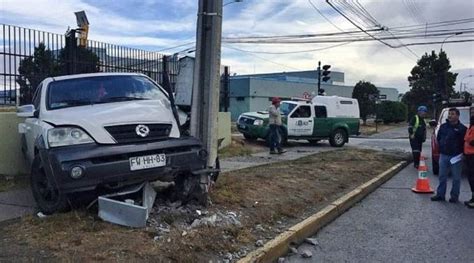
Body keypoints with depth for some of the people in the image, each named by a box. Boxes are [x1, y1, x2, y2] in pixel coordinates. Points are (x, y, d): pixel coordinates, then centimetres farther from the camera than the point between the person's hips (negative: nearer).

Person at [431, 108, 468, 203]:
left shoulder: (462, 128, -6)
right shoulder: (443, 126, 8)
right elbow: (438, 138, 18)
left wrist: (460, 152, -10)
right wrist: (441, 147, 9)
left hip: (456, 156, -4)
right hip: (443, 155, 4)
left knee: (456, 178, 6)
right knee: (442, 177, 9)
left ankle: (454, 196, 15)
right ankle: (440, 194, 17)